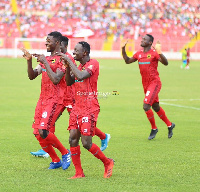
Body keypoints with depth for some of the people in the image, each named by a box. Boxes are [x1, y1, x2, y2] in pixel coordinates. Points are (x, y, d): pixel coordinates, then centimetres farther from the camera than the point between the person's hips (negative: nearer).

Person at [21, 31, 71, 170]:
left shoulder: (62, 59, -8)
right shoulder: (46, 59, 18)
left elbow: (56, 80, -20)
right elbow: (32, 76, 13)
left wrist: (45, 63, -17)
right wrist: (29, 61, -1)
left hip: (55, 100, -8)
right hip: (43, 99, 8)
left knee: (43, 131, -19)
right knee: (38, 133, 3)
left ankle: (65, 153, 0)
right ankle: (55, 160, 16)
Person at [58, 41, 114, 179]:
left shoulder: (93, 64, -10)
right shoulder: (79, 66, 17)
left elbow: (81, 76, -26)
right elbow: (69, 82, 18)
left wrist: (69, 61, -18)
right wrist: (67, 66, 4)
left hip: (90, 109, -8)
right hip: (77, 108, 8)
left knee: (86, 143, -10)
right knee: (73, 139, -2)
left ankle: (108, 162, 12)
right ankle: (79, 173, 4)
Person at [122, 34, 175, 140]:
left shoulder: (154, 53, -13)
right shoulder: (139, 54, 9)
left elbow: (165, 63, -25)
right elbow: (127, 61, 17)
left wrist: (159, 52, -39)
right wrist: (123, 50, 5)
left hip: (154, 83, -8)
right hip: (145, 84, 8)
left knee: (146, 106, -16)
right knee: (156, 107, 17)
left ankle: (154, 129, 2)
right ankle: (169, 125, 35)